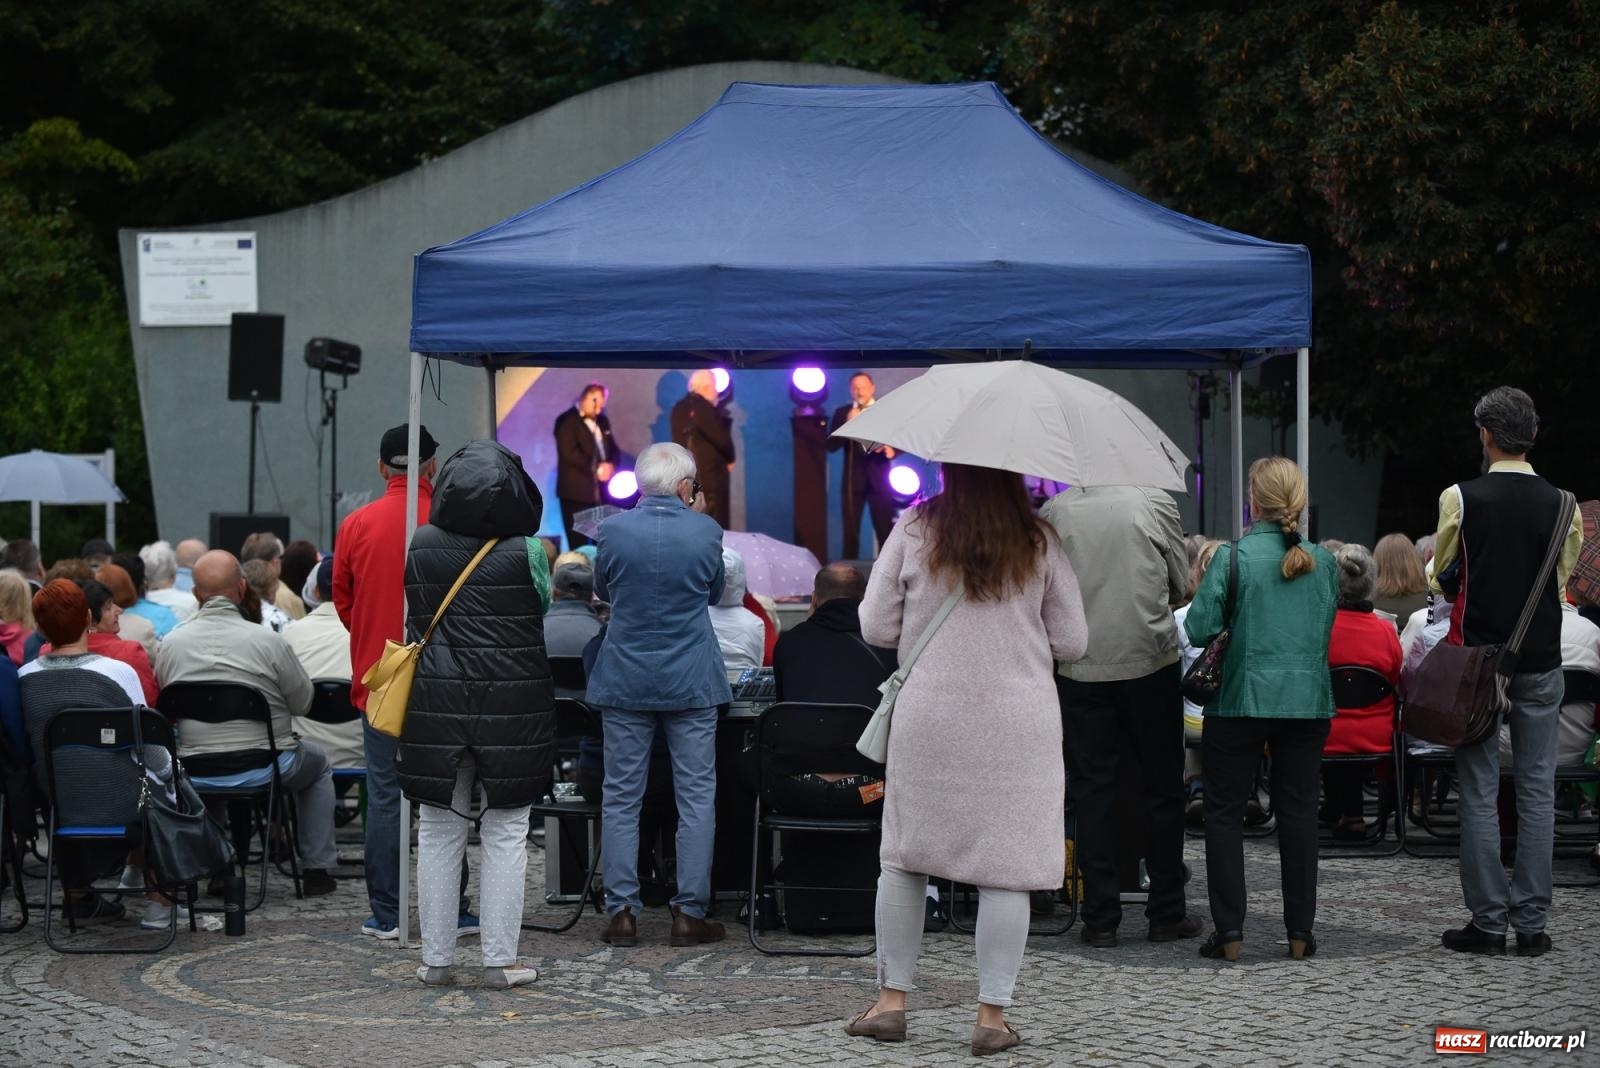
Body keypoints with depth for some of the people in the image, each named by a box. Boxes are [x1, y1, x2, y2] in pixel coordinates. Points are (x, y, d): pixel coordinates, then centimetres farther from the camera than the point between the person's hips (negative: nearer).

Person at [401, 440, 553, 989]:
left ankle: (436, 958, 13)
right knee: (506, 834, 5)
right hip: (511, 706, -2)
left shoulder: (421, 546, -1)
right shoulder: (527, 551, -10)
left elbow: (415, 624, 9)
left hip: (436, 701, 2)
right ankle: (500, 959, 5)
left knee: (439, 831, 10)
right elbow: (545, 615, 4)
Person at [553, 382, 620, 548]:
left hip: (600, 492, 7)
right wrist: (596, 469, -15)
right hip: (577, 492, -7)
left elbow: (613, 450, 17)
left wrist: (610, 466, -6)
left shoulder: (602, 422, 19)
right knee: (579, 545, -6)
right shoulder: (567, 421, -4)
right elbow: (570, 453, -16)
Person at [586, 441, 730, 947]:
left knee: (621, 797, 7)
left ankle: (622, 913, 7)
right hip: (692, 682, -1)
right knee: (696, 796, 6)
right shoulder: (706, 531, -7)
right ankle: (689, 913, 4)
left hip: (626, 679, 1)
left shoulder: (614, 530, -6)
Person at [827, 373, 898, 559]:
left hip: (879, 479, -1)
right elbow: (831, 446, -2)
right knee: (851, 529, 2)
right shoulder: (841, 413, 5)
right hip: (853, 479, 1)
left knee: (885, 529, -3)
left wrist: (892, 450, -18)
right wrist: (847, 424, -16)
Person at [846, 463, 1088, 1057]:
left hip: (928, 719, 1)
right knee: (1006, 864, 2)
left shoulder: (914, 531, -1)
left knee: (904, 855, 12)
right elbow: (1072, 642, 3)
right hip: (1019, 724, 0)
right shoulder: (1040, 542, 0)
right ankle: (992, 1016, 2)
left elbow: (875, 627, 2)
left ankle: (891, 1000, 16)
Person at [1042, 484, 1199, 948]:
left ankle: (1100, 918, 5)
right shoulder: (1155, 503, -5)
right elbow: (1182, 588, 3)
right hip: (1150, 662, -1)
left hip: (1079, 668, 1)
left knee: (1092, 792, 6)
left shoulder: (1054, 510, -1)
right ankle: (1166, 913, 13)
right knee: (1162, 789, 10)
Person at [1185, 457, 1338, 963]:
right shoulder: (1323, 561, 1)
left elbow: (1199, 629, -13)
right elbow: (1327, 627, 13)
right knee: (1298, 812, 10)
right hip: (1308, 701, 3)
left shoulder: (1234, 558, -12)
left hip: (1241, 699, -3)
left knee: (1225, 812, 6)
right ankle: (1300, 932, 12)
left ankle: (1229, 931, 4)